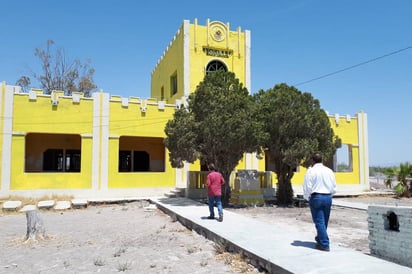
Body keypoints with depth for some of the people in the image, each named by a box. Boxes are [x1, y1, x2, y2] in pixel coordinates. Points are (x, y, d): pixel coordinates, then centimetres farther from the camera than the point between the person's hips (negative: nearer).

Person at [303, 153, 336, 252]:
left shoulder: (311, 171, -8)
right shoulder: (329, 171, 7)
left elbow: (307, 187, -10)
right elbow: (334, 188, 11)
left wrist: (307, 198, 6)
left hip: (316, 197, -5)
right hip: (328, 197, 5)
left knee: (319, 221, 0)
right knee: (324, 221, 18)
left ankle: (324, 244, -2)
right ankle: (320, 238, 36)